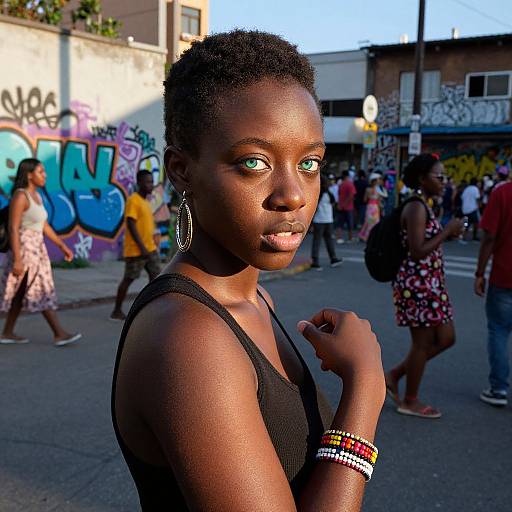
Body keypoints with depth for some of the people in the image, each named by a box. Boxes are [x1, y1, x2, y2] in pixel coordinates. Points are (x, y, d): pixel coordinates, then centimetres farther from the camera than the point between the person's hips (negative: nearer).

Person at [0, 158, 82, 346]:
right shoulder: (20, 196, -16)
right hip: (24, 249, -9)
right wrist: (17, 259, -23)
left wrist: (62, 246, 13)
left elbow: (44, 226, 17)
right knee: (42, 292, -6)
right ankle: (60, 334, -1)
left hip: (36, 249, 9)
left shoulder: (36, 196, 13)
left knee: (22, 295, 12)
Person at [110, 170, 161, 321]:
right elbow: (131, 225, -20)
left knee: (155, 276, 4)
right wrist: (141, 247, -23)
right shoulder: (133, 201, -14)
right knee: (128, 279, 0)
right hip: (135, 250, -9)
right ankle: (116, 311, 11)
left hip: (150, 248, 9)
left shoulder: (145, 201, 14)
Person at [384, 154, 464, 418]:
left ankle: (394, 376, 25)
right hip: (417, 285, -10)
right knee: (423, 343, 3)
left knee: (446, 338, 15)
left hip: (430, 284, 10)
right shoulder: (416, 208, -17)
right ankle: (410, 401, 21)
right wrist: (446, 231, -18)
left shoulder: (423, 206, 14)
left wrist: (448, 234, 10)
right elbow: (417, 252, -23)